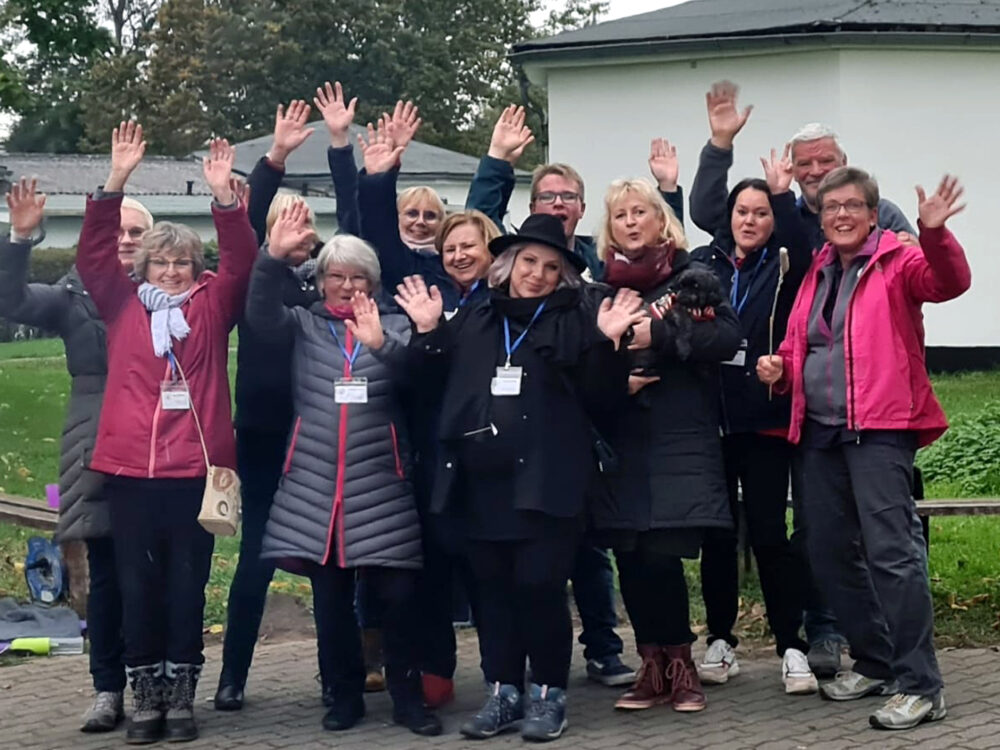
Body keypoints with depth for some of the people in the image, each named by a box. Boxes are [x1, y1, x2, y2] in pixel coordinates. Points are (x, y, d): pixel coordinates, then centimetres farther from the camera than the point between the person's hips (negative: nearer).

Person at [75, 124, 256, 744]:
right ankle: (147, 693, 16)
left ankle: (181, 694, 15)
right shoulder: (123, 305, 10)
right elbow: (94, 253, 1)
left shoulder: (212, 305, 8)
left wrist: (224, 193, -17)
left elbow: (242, 258, -3)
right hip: (130, 466, 1)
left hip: (197, 465, -1)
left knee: (187, 583, 5)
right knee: (137, 583, 6)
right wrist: (118, 180, -10)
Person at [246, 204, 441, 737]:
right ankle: (345, 694, 18)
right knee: (330, 596, 5)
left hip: (379, 483, -1)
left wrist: (380, 345, -30)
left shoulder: (393, 326, 9)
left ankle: (407, 696, 9)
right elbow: (261, 315, -10)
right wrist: (274, 256, -24)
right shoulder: (305, 324, 10)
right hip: (315, 482, 1)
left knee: (396, 593, -4)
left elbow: (416, 372, -10)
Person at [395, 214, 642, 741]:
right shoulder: (474, 319, 14)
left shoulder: (575, 319, 2)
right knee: (492, 587, 9)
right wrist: (428, 332, 4)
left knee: (540, 586, -5)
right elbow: (441, 386, 14)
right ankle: (502, 691, 19)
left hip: (543, 481, -4)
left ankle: (548, 694, 8)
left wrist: (605, 343, -17)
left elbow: (592, 395, -3)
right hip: (480, 480, 4)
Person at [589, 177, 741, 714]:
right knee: (630, 558, 2)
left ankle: (676, 662, 7)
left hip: (681, 441, -3)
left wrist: (659, 334, -16)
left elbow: (727, 337, -10)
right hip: (621, 443, 3)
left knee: (661, 554, -10)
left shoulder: (692, 278, 4)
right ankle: (655, 666, 14)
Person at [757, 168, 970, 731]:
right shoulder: (818, 273, 18)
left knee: (891, 552, -14)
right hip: (820, 432, 8)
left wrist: (935, 234, -39)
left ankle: (920, 687, -10)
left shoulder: (898, 262, -1)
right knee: (831, 552, 12)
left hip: (880, 430, -8)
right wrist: (780, 366, 4)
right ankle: (875, 663, 26)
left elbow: (951, 282, -21)